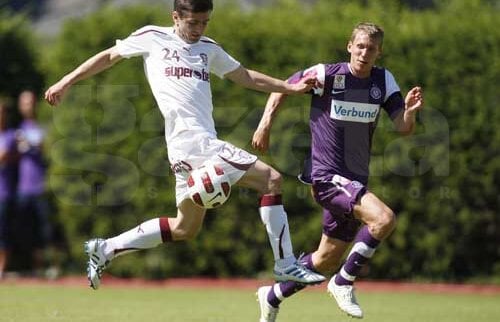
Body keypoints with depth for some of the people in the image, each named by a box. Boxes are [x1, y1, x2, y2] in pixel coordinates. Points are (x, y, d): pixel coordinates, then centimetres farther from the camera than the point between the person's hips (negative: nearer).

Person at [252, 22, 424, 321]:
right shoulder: (326, 74, -10)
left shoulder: (384, 81, 3)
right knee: (384, 218, -28)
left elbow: (404, 128, -4)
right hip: (327, 174, -7)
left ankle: (272, 297, 37)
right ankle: (344, 283, -12)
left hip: (355, 181, 7)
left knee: (327, 260, 16)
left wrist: (410, 112, -25)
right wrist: (266, 123, -6)